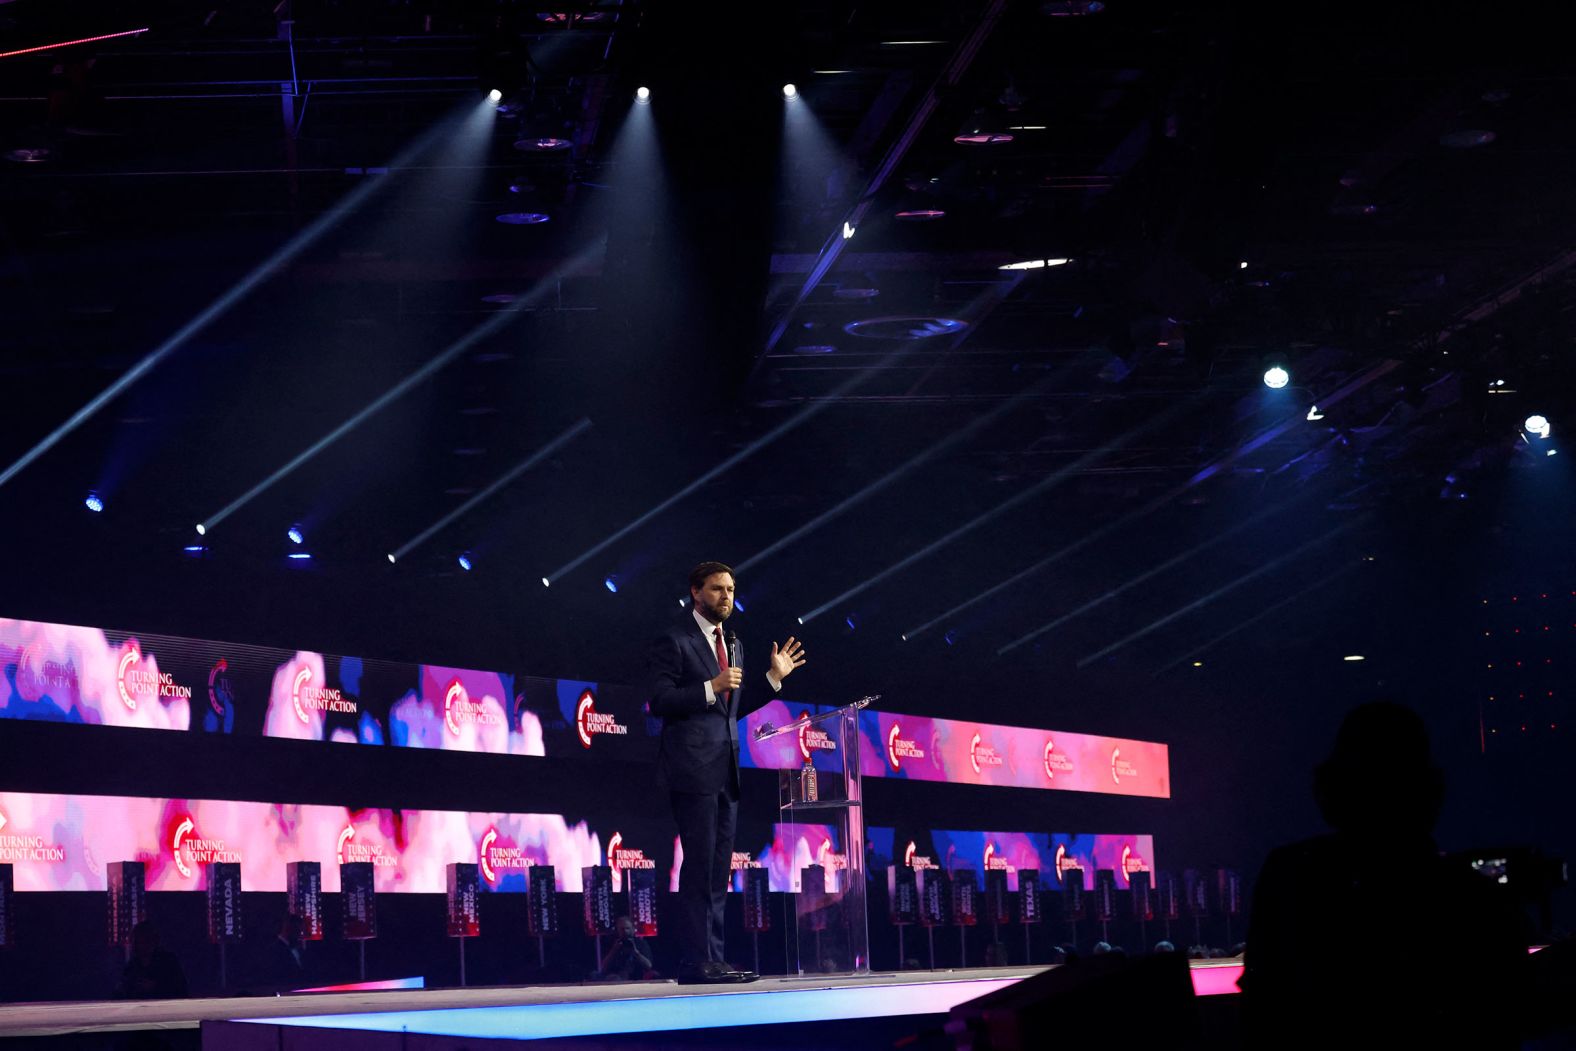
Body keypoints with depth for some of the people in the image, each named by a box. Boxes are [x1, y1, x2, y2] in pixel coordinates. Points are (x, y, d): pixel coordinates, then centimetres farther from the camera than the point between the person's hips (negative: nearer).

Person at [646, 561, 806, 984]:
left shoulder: (732, 644, 20)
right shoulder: (673, 641, -5)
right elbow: (659, 701, -14)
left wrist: (773, 678, 16)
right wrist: (711, 688, -21)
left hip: (725, 770, 9)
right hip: (693, 769, -9)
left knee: (719, 869, 8)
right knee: (699, 865, -11)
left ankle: (713, 958, 11)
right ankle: (695, 961, -9)